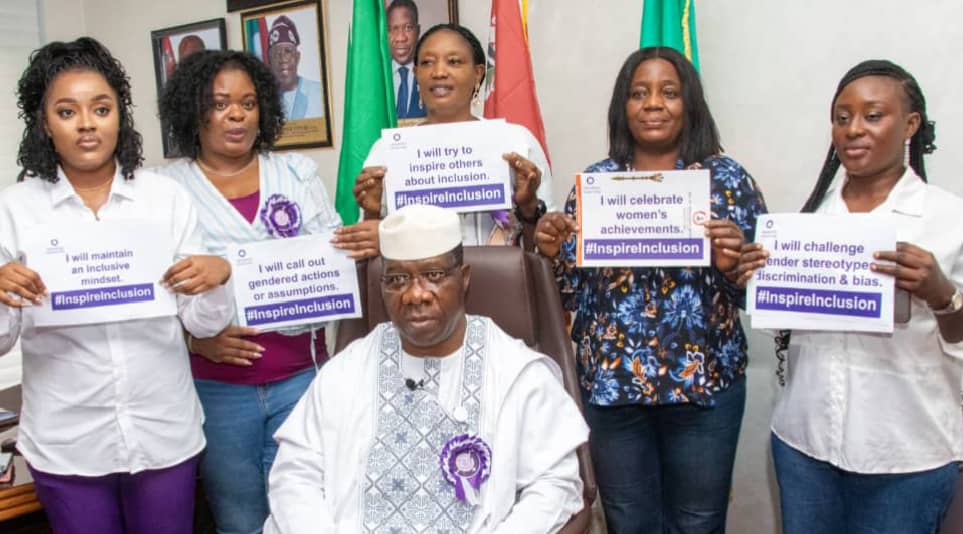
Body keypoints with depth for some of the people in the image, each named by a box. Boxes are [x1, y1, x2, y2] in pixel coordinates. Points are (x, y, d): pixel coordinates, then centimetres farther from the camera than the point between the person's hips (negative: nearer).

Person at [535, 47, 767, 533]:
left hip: (704, 382, -1)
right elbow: (572, 289, 8)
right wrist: (552, 251, -12)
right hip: (610, 382, 2)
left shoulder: (728, 178, -2)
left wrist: (731, 265, -21)